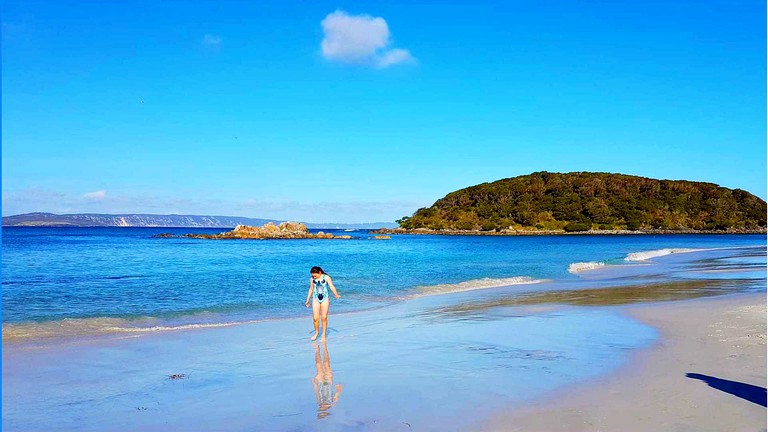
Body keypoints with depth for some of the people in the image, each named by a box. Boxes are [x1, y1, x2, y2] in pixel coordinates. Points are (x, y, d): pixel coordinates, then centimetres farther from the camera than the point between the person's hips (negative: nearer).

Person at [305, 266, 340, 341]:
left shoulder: (326, 277, -6)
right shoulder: (312, 279, 2)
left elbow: (332, 286, -16)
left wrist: (336, 294, -33)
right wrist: (308, 300, 19)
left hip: (325, 299, -2)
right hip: (316, 299, 2)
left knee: (324, 318, -1)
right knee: (315, 318, -5)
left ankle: (324, 335, 11)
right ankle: (316, 332, 19)